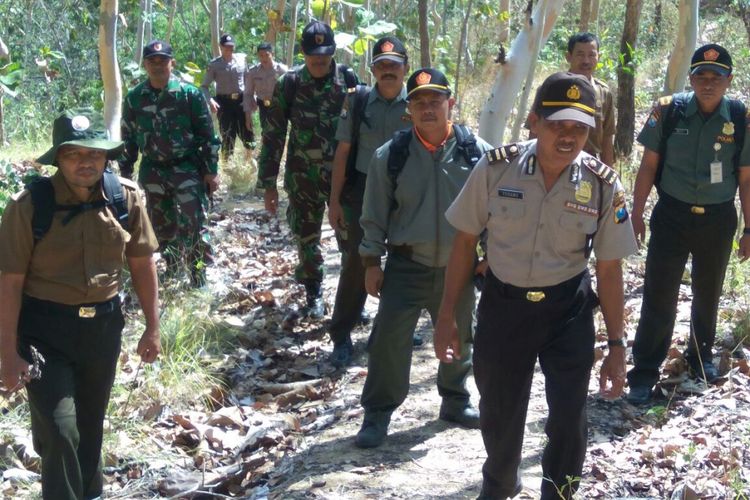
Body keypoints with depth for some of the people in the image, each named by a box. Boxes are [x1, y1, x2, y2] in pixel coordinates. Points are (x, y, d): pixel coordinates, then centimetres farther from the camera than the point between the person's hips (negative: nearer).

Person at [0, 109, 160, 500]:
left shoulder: (126, 197, -7)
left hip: (103, 325, 4)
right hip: (44, 330, -3)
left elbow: (141, 263, 4)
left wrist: (152, 328, 6)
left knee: (90, 424, 21)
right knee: (59, 431, -9)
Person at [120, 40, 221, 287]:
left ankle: (200, 279, 0)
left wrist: (212, 170, -6)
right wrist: (125, 172, 11)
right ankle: (172, 269, 30)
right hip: (152, 172, 4)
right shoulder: (134, 98, 3)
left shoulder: (190, 94, -6)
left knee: (193, 225, -10)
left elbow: (207, 135, -3)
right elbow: (128, 138, 12)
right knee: (161, 225, 12)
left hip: (187, 169, -3)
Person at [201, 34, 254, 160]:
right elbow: (204, 86, -3)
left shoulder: (242, 59, 3)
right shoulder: (214, 64, -3)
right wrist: (210, 101, -19)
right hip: (224, 102, -2)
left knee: (247, 132, 5)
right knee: (227, 136, 2)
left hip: (241, 100, 2)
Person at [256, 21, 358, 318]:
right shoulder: (289, 84, -5)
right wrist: (268, 182, -2)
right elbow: (274, 135, -1)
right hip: (302, 177, 1)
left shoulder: (349, 79, -4)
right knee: (306, 237, 10)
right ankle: (314, 293, 28)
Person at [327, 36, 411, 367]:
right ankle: (341, 336, 10)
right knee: (355, 262, 1)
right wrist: (334, 200, -3)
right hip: (362, 191, -1)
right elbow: (343, 151, 0)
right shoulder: (358, 101, -3)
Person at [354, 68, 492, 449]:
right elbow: (374, 215, -1)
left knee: (458, 339, 18)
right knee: (388, 341, -3)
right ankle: (377, 414, 14)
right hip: (406, 266, -1)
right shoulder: (390, 155, -8)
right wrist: (372, 262, -2)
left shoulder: (477, 151, -7)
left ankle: (455, 402, 40)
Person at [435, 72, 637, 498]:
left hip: (568, 309, 0)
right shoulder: (495, 168, -14)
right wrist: (447, 316, -1)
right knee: (499, 412, 16)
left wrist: (617, 345, -3)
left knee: (569, 418, 2)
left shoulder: (604, 185, -12)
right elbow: (466, 242, -3)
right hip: (502, 304, 1)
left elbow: (610, 270, -3)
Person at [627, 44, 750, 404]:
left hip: (718, 220, 2)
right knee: (659, 295, -2)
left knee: (708, 293, 19)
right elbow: (649, 166, -2)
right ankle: (644, 371, 6)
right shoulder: (668, 111, -9)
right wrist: (636, 214, -2)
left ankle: (701, 355, 40)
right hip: (671, 215, -1)